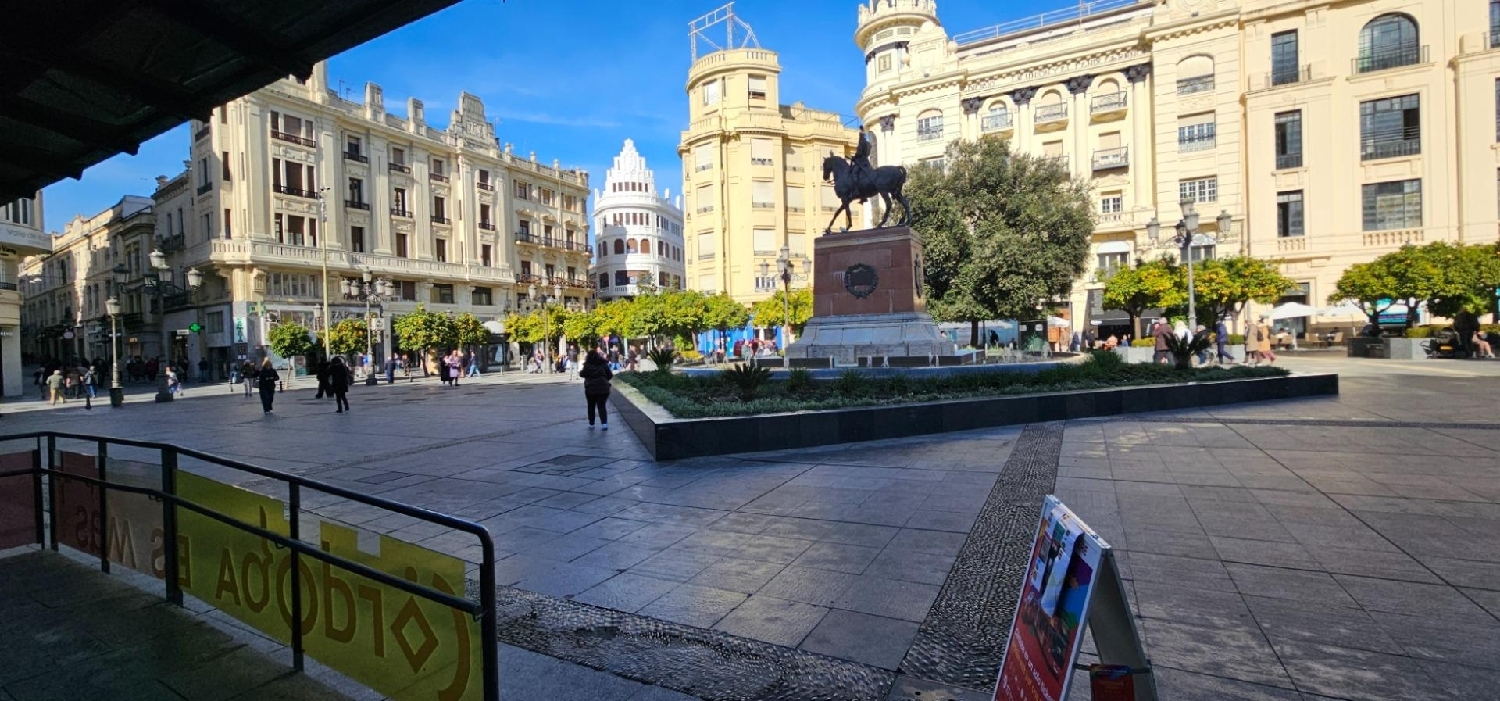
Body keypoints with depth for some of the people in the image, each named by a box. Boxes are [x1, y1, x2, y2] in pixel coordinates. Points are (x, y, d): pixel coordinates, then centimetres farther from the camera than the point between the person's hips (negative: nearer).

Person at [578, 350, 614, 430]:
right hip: (603, 388, 1)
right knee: (601, 406, 5)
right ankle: (604, 423, -11)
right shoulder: (603, 364, 4)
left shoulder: (587, 365, -4)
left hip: (591, 388, -1)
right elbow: (610, 375, 5)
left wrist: (580, 372, 21)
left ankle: (591, 423, 21)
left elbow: (582, 374, -1)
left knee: (591, 406, 16)